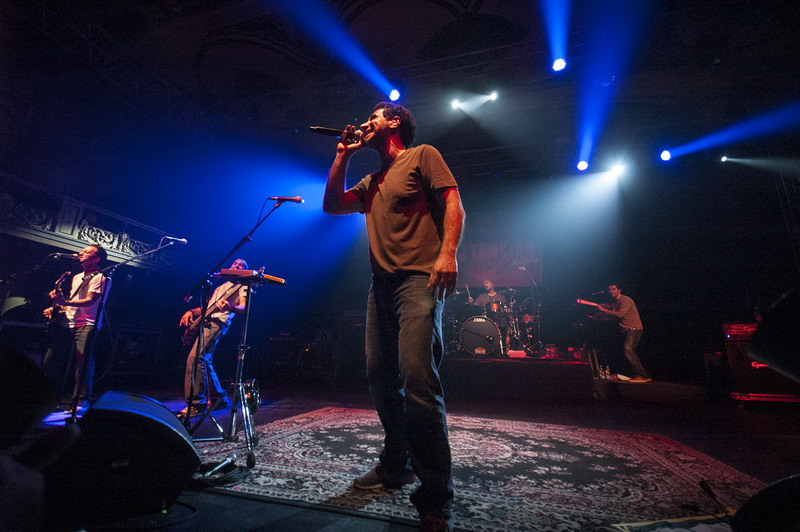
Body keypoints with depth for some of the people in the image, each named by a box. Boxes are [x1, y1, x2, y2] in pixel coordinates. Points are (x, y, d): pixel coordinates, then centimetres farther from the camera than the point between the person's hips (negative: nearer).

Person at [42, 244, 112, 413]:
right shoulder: (76, 277, 22)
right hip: (66, 322, 8)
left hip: (86, 324, -8)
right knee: (52, 359, 5)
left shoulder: (100, 278, -4)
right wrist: (55, 308, 14)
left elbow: (90, 300, -17)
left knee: (83, 360, -14)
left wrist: (65, 302, -30)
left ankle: (82, 399, -8)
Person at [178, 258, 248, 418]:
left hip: (218, 322, -8)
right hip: (203, 321, 8)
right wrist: (191, 312, 12)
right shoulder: (220, 287, 31)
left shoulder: (242, 286, 9)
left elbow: (243, 307, -8)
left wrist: (231, 307, -30)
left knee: (195, 358, -20)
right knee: (204, 361, 6)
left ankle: (196, 403, -15)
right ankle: (219, 398, 17)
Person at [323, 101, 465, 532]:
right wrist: (343, 154, 20)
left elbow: (453, 203, -3)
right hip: (381, 284, 8)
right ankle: (395, 465, 26)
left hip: (419, 279, -8)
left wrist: (448, 252, -18)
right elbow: (332, 205, 20)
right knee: (381, 378, 9)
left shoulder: (423, 155, 9)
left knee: (417, 379, -18)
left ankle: (435, 496, -5)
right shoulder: (372, 181, 28)